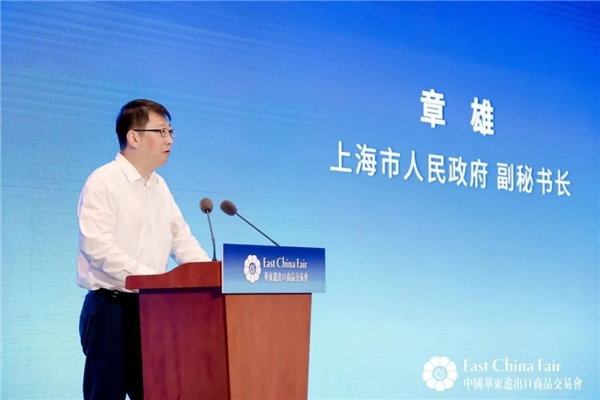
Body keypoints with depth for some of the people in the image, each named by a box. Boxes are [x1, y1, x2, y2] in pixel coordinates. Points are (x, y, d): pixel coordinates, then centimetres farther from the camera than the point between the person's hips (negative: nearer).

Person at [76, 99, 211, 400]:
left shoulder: (160, 186, 14)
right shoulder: (103, 182, -10)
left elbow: (181, 239, 15)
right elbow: (98, 247, -21)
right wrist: (150, 276, -26)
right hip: (111, 309, -7)